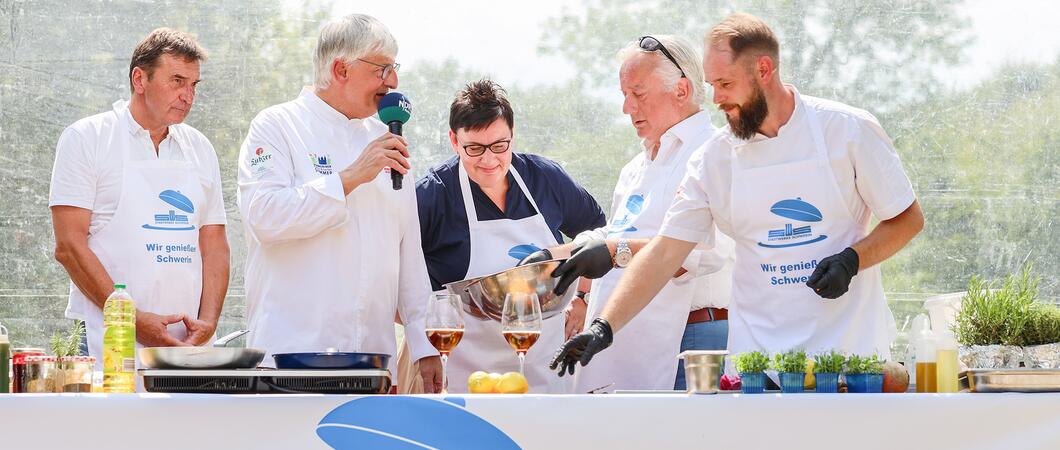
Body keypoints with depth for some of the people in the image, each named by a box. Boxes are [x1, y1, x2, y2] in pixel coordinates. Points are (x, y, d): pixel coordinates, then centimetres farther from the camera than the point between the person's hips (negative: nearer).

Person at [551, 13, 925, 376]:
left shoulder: (848, 130, -4)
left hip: (851, 347, -2)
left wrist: (852, 260, -14)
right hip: (758, 354, 2)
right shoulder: (714, 158, 2)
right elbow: (664, 253, 0)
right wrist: (603, 327, -10)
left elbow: (907, 219, 4)